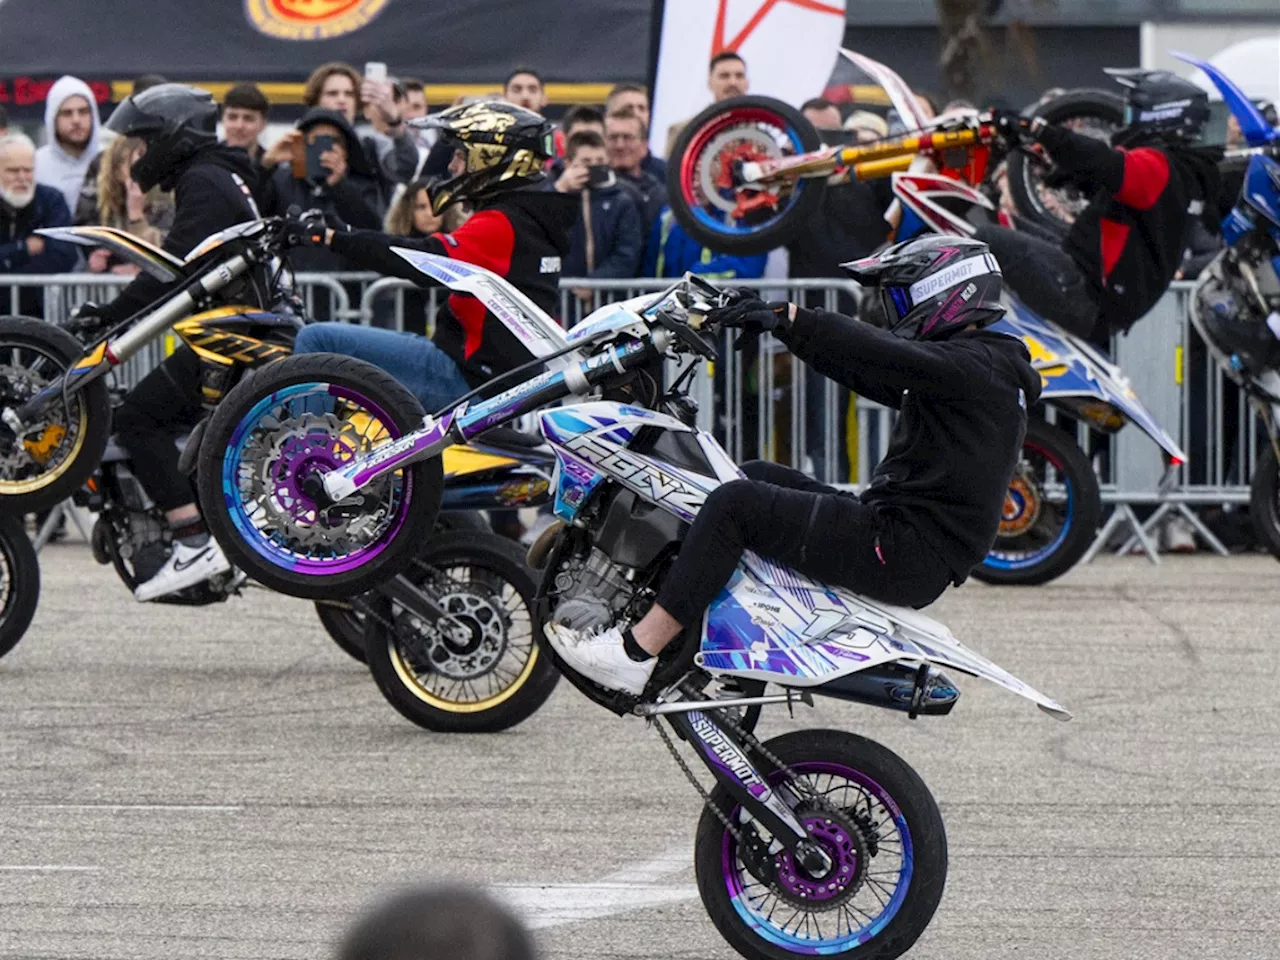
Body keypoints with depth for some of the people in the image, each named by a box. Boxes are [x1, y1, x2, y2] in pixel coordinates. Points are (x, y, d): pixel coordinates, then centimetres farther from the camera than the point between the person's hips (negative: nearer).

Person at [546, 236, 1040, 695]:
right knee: (756, 477, 19)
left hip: (907, 555, -11)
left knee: (736, 503, -17)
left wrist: (787, 317, -28)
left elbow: (878, 353, -26)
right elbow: (862, 369, 20)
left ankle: (635, 652, -20)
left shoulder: (974, 367, -11)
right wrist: (774, 320, 11)